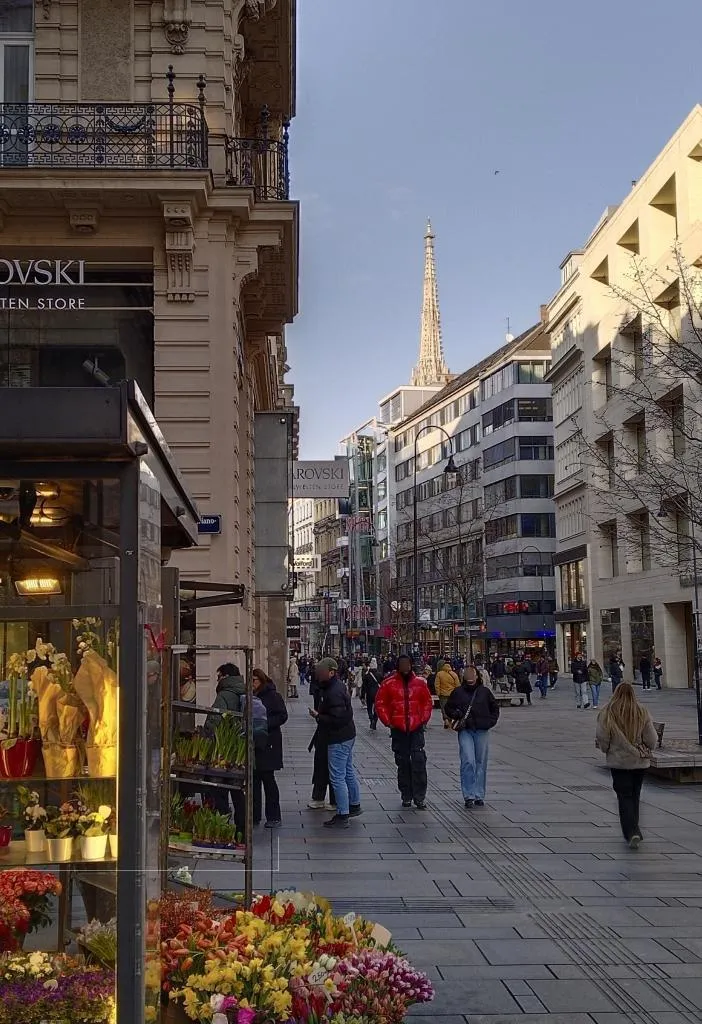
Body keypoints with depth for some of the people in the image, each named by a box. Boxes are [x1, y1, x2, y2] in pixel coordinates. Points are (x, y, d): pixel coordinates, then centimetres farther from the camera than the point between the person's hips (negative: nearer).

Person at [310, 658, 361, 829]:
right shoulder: (339, 686, 9)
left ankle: (342, 816, 0)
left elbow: (337, 719, -29)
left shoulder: (333, 693, -24)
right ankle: (354, 805, 36)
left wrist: (318, 716, -18)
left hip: (338, 740, -11)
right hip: (347, 736, 11)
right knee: (349, 772, 22)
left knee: (337, 777, -5)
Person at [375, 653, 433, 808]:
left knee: (419, 761, -8)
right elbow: (380, 703, 3)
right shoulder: (389, 683, -1)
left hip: (416, 728, 0)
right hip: (398, 730, 0)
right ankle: (406, 797, 18)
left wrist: (423, 719, 3)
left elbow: (428, 702, 12)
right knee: (402, 763, 8)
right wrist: (388, 722, -2)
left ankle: (419, 797, -2)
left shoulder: (420, 682, 4)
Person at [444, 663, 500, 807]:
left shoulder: (485, 691, 8)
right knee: (468, 761, -13)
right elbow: (448, 708, 14)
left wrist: (490, 722, 4)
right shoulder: (458, 692, 4)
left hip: (481, 731, 2)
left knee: (481, 763, 5)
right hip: (465, 731, -2)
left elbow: (495, 708, 18)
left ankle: (479, 796, 15)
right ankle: (469, 796, -9)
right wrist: (455, 714, -6)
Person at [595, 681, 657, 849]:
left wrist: (606, 749, 12)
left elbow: (602, 739, -9)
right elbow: (652, 740, -3)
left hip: (619, 761, -2)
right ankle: (633, 828, 25)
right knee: (635, 795, 17)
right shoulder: (642, 713, -5)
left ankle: (632, 832, -11)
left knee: (624, 797, 3)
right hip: (641, 761, 2)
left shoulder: (607, 713, -10)